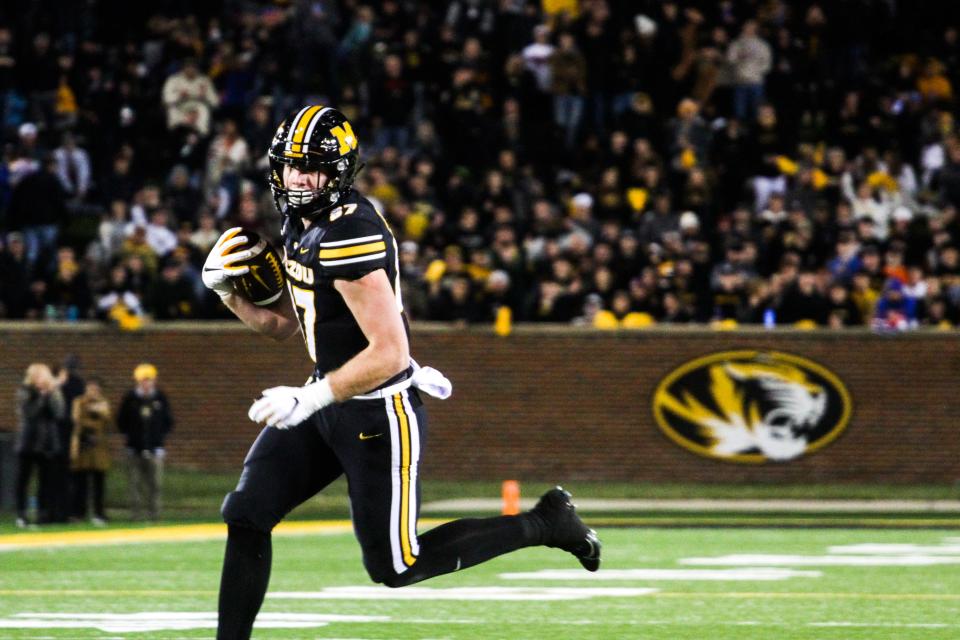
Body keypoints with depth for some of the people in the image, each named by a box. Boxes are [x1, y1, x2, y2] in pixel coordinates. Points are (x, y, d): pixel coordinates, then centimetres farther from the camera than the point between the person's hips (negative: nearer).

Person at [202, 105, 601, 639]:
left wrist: (309, 399, -26)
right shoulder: (302, 225, 6)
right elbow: (284, 325, 17)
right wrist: (228, 291, 1)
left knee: (394, 568, 1)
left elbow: (389, 352, -27)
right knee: (246, 516, 2)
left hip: (379, 413, -9)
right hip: (330, 403, 9)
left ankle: (543, 523, 13)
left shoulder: (350, 235, -24)